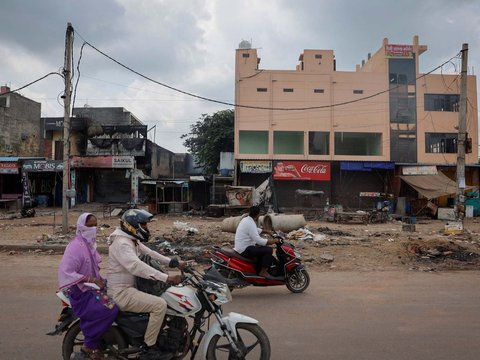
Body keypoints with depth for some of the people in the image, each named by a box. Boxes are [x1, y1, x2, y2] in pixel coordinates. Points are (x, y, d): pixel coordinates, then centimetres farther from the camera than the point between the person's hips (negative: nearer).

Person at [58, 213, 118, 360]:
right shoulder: (75, 246, -17)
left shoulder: (90, 244, 12)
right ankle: (89, 345, -9)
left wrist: (100, 280, 8)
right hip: (81, 293, -9)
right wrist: (90, 279, -27)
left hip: (93, 287, 9)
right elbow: (65, 271, -26)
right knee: (110, 309, -29)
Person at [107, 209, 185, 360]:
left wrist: (174, 262, 0)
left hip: (129, 287, 11)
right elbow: (137, 266, -37)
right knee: (160, 304, -21)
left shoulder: (132, 240, 11)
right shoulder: (122, 244, -22)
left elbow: (150, 254, 13)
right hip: (121, 293, -11)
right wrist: (166, 278, -42)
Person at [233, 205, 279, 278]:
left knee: (263, 247, 24)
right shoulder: (250, 223, -22)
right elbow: (258, 240, -26)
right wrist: (273, 241, -18)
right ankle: (263, 272, -5)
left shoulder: (246, 219, 9)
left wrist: (266, 232, 26)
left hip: (241, 247, 11)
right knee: (269, 250, -14)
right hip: (245, 250, -11)